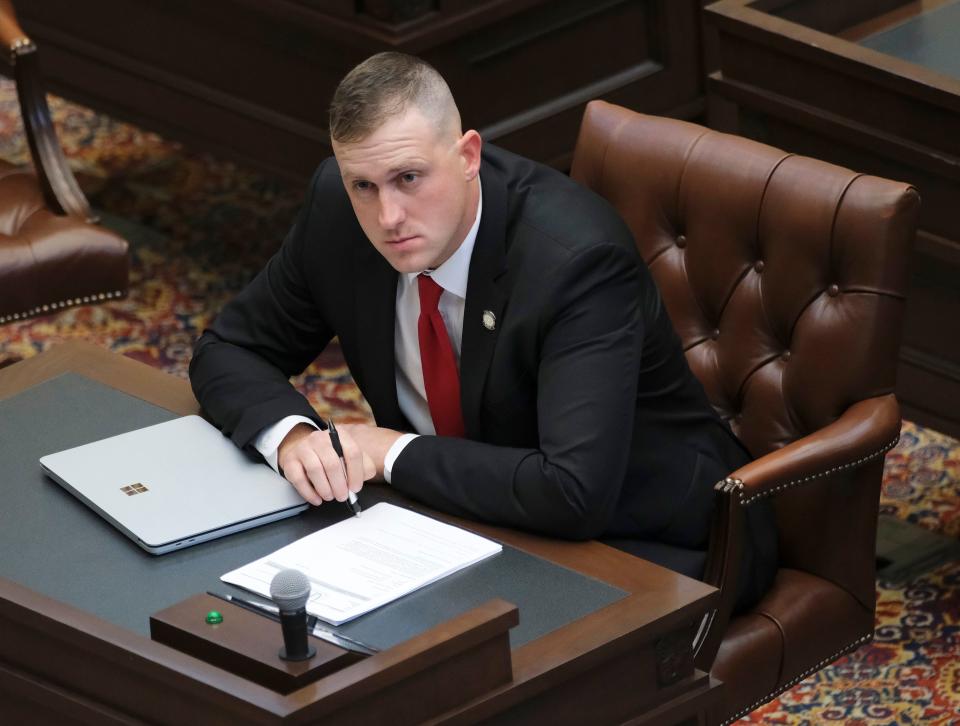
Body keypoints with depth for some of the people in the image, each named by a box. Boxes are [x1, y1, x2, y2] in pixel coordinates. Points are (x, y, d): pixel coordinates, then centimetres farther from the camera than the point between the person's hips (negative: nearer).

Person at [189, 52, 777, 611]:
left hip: (650, 539, -7)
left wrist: (394, 452, -28)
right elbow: (227, 353, 3)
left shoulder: (576, 257, -31)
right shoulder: (338, 208, -11)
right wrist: (291, 434, -20)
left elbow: (577, 494, -39)